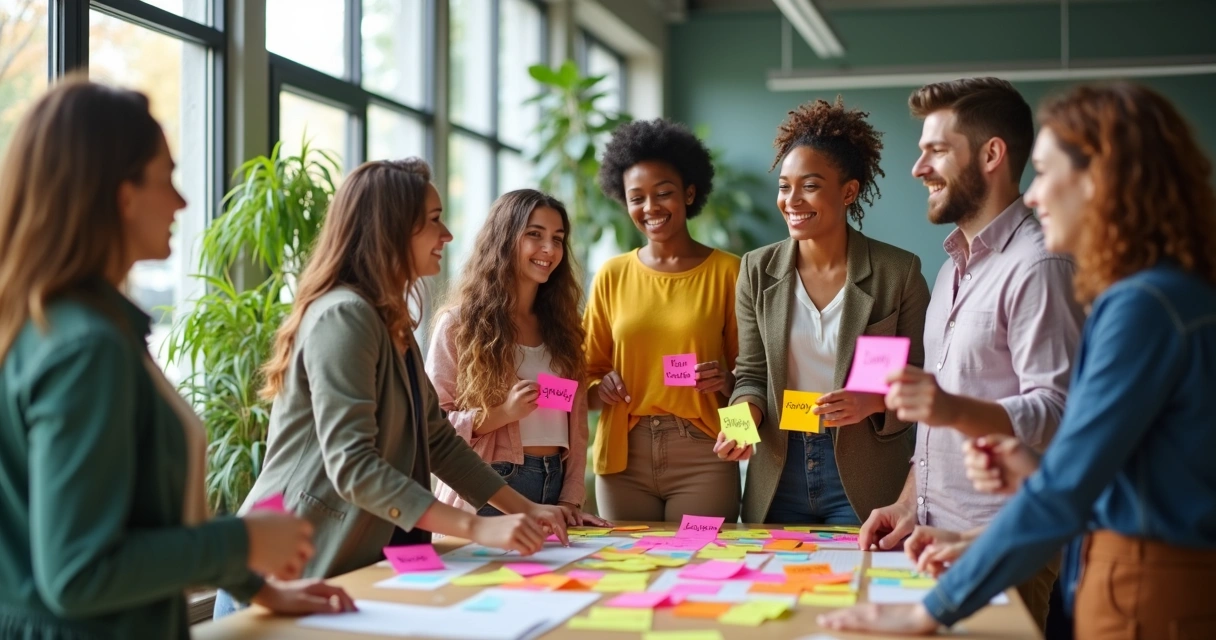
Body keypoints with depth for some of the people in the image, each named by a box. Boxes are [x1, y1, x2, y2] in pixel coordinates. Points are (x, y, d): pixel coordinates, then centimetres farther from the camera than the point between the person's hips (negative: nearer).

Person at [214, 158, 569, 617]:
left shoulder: (390, 322, 14)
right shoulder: (343, 316, -18)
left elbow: (437, 439, 13)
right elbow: (352, 466, -26)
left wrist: (524, 508, 5)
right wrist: (477, 528, -28)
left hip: (349, 569, 9)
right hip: (293, 576, -9)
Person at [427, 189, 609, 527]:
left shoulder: (562, 323, 10)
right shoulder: (460, 322, -5)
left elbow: (576, 421, 6)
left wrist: (570, 499, -2)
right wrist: (501, 413, -21)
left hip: (554, 486, 5)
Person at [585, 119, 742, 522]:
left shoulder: (727, 272, 0)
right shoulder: (612, 276, 7)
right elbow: (589, 372, 12)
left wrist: (727, 382, -15)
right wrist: (601, 389, -8)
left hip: (702, 457, -2)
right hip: (623, 456, 2)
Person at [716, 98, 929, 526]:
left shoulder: (898, 272, -6)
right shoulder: (758, 269, 3)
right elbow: (751, 374, 8)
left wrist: (873, 402, -19)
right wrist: (745, 415, -12)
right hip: (778, 476, 3)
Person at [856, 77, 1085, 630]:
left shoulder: (1038, 265, -14)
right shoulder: (954, 267, 16)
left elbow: (1056, 414, -21)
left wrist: (955, 410, -36)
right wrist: (909, 504, 11)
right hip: (936, 538, 8)